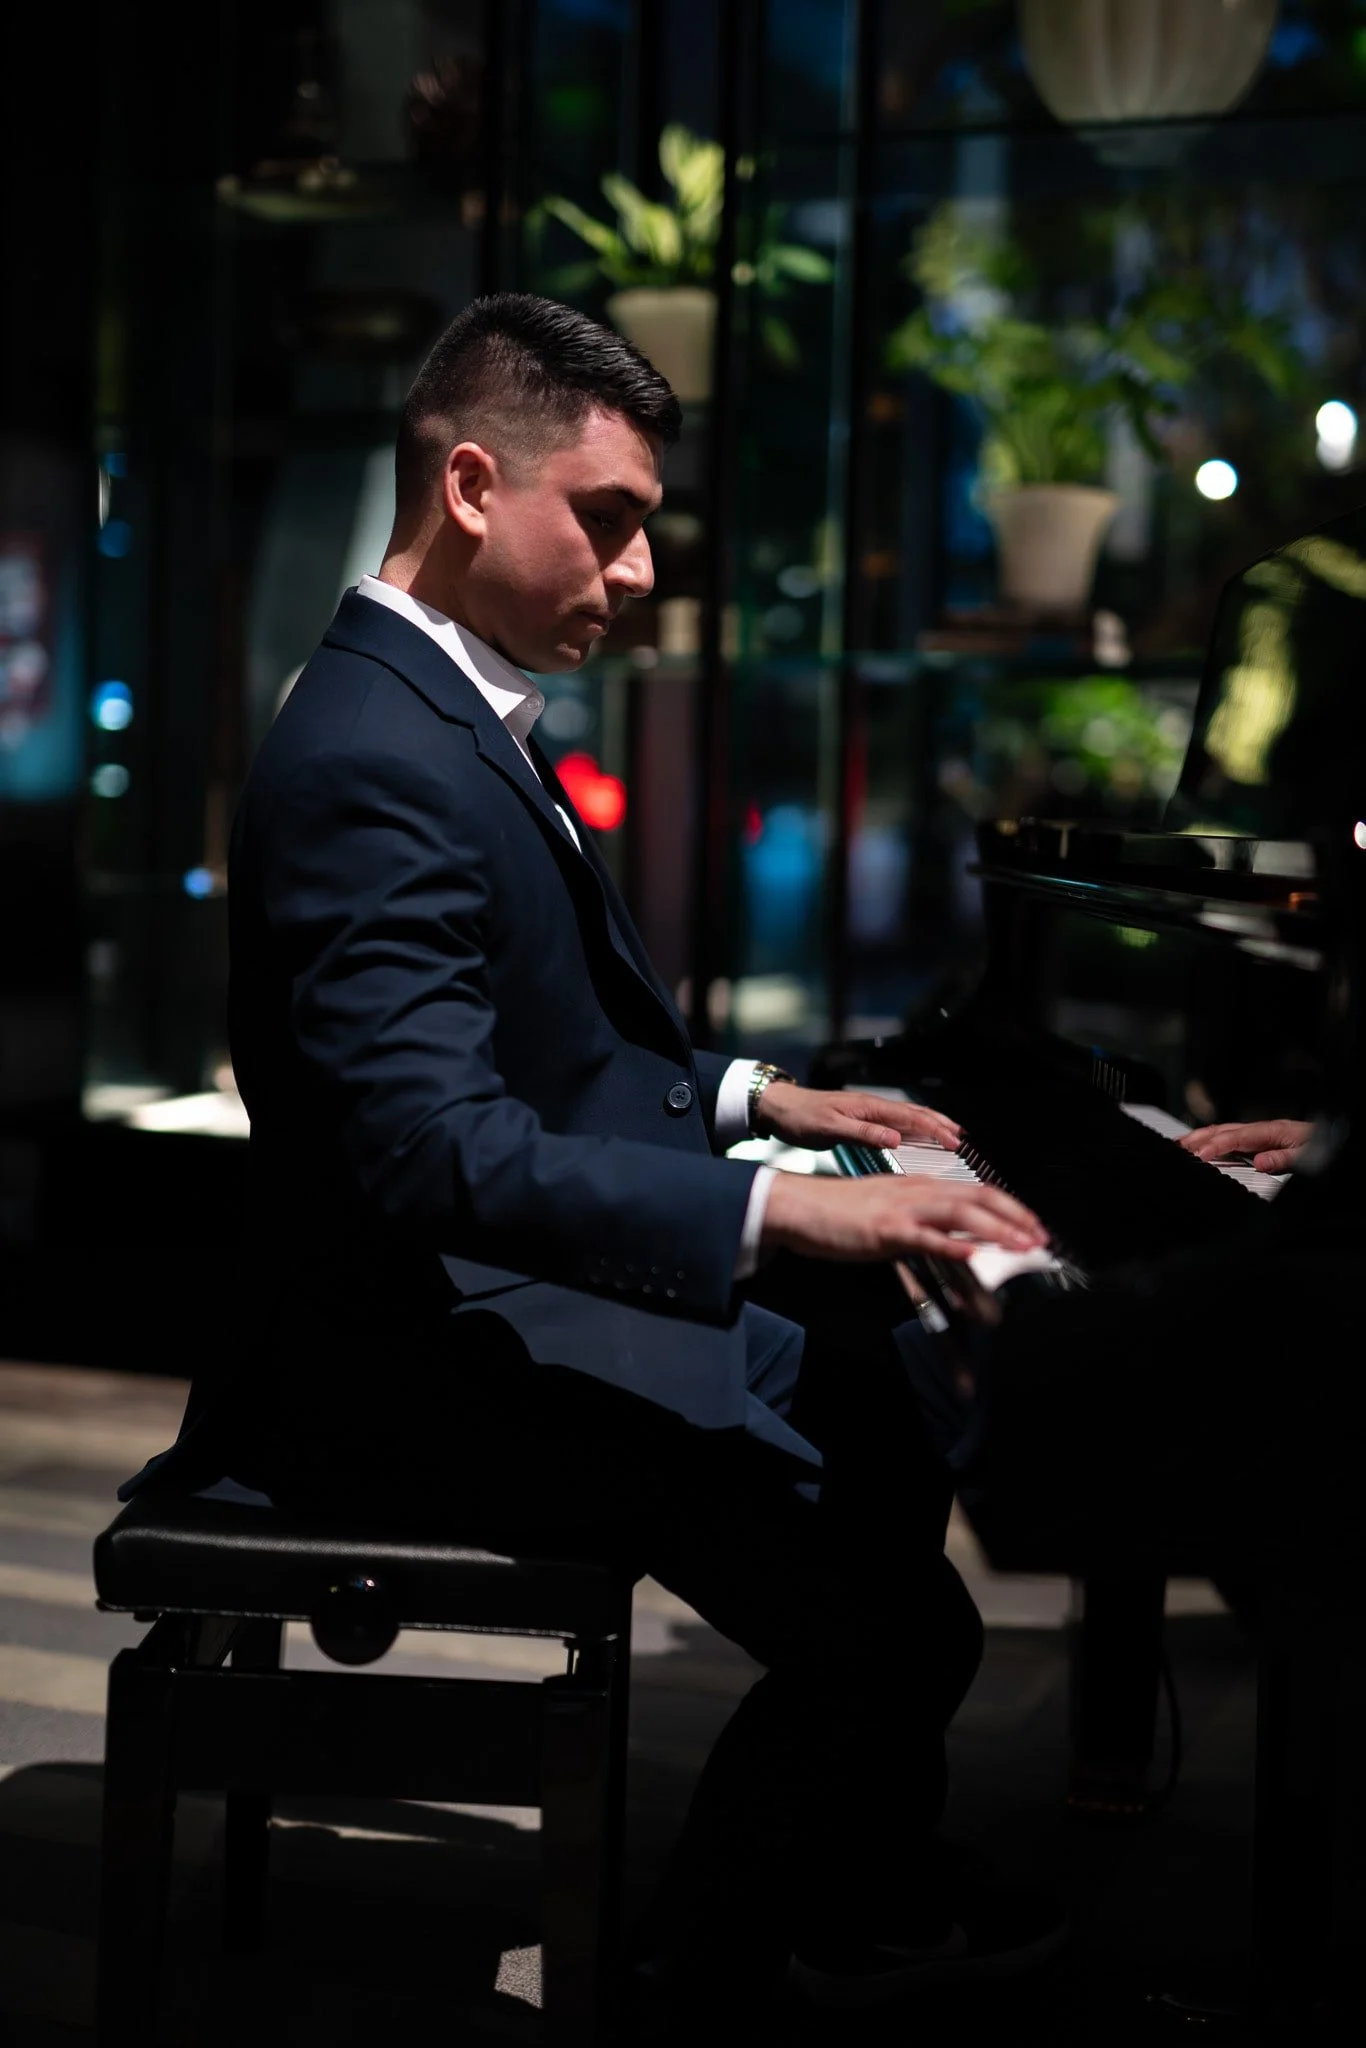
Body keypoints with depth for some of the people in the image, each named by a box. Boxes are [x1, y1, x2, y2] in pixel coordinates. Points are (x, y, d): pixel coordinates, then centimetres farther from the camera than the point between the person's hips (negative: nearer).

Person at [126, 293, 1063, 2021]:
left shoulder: (456, 712, 11)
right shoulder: (372, 764, -24)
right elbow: (442, 1152, -33)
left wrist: (751, 1097, 12)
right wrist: (781, 1209, -35)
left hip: (508, 1293, 12)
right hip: (422, 1358, -11)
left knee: (887, 1423, 22)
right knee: (893, 1627, -17)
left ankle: (868, 1904, 36)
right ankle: (694, 1982, 9)